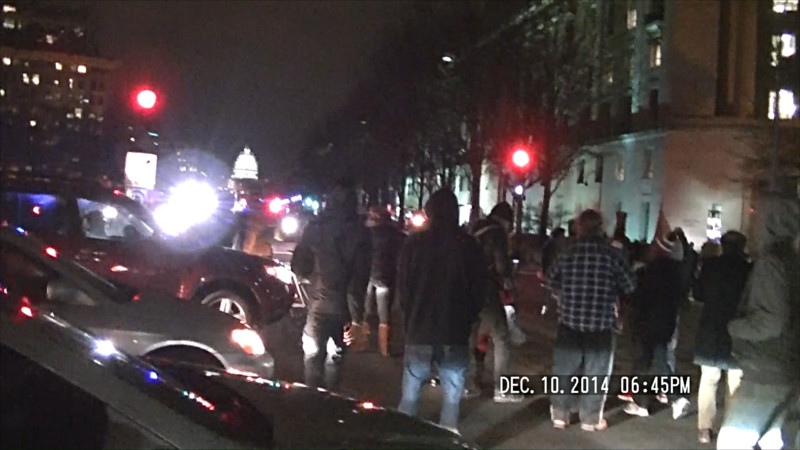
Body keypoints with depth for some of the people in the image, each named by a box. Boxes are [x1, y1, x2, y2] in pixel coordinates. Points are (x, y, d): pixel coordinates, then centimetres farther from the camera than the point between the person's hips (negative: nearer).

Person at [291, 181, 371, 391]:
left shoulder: (315, 229, -6)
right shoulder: (360, 233, -5)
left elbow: (298, 267, -1)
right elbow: (360, 277, -8)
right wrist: (357, 319, -7)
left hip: (320, 305, -1)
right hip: (345, 308, 2)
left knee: (313, 356, 10)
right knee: (335, 357, 18)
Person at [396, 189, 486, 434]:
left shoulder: (414, 243, -4)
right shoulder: (469, 245, -3)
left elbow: (402, 287, 2)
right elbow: (480, 289, 2)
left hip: (419, 329, 0)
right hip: (456, 331, 0)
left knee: (411, 393, 9)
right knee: (451, 396, 7)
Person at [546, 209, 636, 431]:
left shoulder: (568, 253, -4)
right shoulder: (612, 254, -9)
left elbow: (551, 282, 6)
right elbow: (630, 286, -2)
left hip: (569, 321, 2)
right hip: (601, 323, -1)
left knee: (564, 369, 13)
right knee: (595, 372, 10)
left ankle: (560, 415, 20)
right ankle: (591, 418, 17)